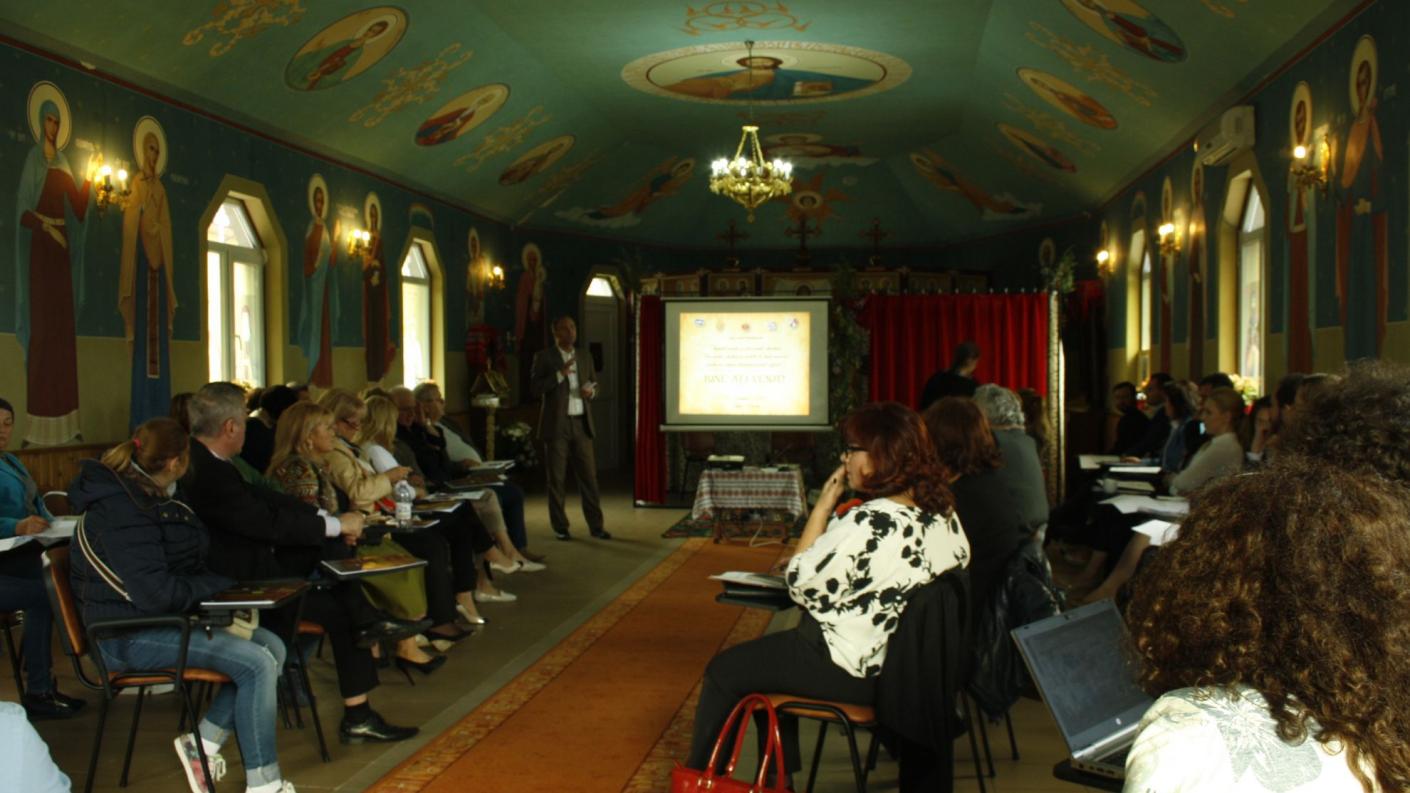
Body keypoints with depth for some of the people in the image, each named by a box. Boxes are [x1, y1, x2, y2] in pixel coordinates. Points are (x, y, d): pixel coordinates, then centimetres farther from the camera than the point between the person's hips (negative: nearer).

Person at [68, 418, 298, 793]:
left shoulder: (149, 496, 12)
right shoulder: (122, 512, -21)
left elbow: (184, 565, 23)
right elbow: (155, 594, -28)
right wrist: (220, 585, -14)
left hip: (163, 618, 10)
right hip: (130, 637, -10)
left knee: (272, 646, -2)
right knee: (256, 664, -21)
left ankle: (202, 743, 3)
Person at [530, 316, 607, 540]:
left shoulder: (584, 354, 11)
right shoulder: (544, 357, -3)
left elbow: (594, 381, 21)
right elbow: (534, 388, -11)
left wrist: (591, 390, -2)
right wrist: (560, 374, -21)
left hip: (581, 423, 4)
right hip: (556, 424, -4)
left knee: (588, 475, 2)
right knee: (557, 478, 2)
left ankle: (596, 525, 7)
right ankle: (560, 527, 10)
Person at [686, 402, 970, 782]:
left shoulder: (869, 523, -29)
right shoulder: (942, 513, -3)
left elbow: (801, 586, -19)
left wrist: (823, 506, -16)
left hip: (849, 671, -9)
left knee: (723, 671, 11)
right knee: (774, 651, 31)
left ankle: (699, 775, 29)